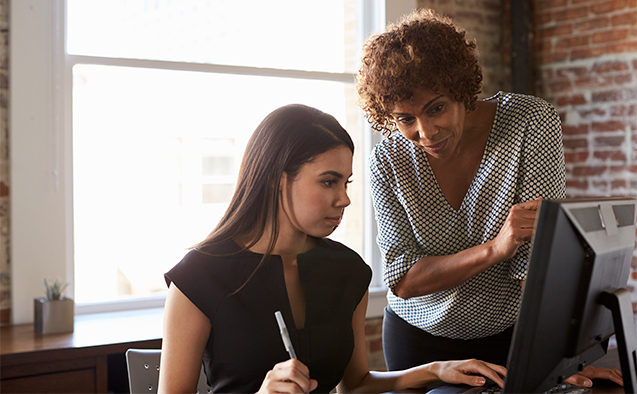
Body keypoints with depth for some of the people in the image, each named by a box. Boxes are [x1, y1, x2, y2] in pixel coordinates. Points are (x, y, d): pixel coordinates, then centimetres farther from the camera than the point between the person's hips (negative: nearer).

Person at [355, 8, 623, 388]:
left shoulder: (533, 121, -19)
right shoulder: (388, 160, -14)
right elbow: (402, 281, -18)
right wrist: (494, 249, -32)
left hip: (513, 332, -1)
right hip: (419, 338, 2)